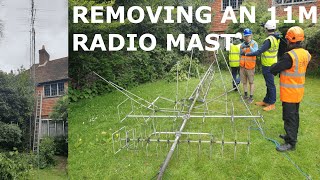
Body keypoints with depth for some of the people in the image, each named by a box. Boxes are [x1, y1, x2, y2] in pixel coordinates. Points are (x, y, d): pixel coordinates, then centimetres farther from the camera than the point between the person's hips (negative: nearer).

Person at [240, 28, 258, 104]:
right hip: (242, 66, 5)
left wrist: (250, 47, -30)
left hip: (250, 66, -5)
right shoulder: (243, 44, 12)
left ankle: (251, 97, 3)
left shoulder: (254, 43, -4)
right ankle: (245, 95, 21)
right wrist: (242, 51, -4)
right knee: (244, 82, 11)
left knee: (251, 82, -1)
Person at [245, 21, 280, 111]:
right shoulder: (276, 38, 6)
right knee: (268, 84, 16)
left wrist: (248, 54, -17)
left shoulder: (269, 40, -22)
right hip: (272, 64, 10)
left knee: (270, 84, -2)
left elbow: (259, 51, -24)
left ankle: (272, 104, 5)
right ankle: (266, 101, 28)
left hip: (268, 66, -10)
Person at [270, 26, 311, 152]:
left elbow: (273, 70, -20)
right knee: (294, 115, 20)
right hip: (299, 92, 8)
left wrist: (275, 66, 2)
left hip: (289, 93, -8)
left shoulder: (289, 56, -25)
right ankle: (292, 136, 35)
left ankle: (290, 143, 6)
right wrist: (283, 70, 5)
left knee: (289, 117, -1)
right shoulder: (306, 54, 2)